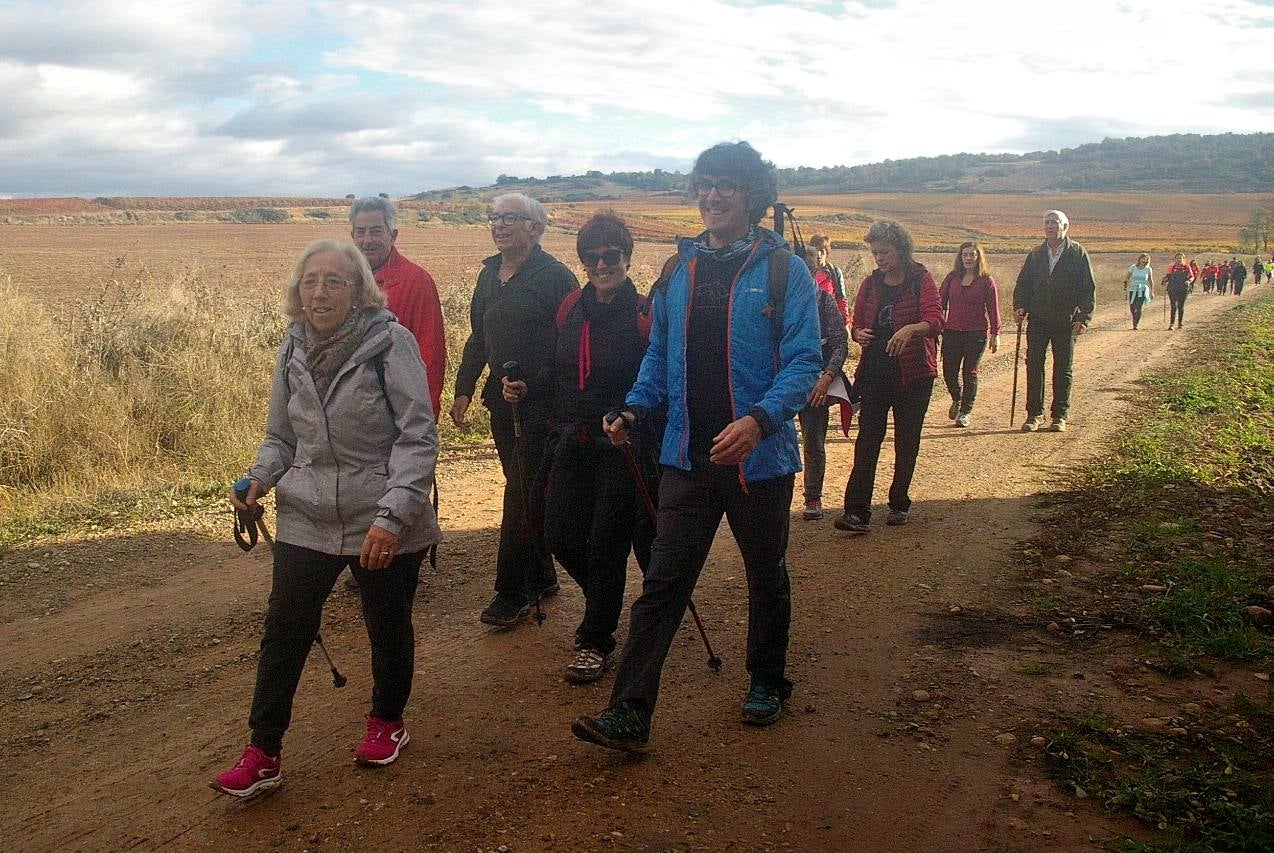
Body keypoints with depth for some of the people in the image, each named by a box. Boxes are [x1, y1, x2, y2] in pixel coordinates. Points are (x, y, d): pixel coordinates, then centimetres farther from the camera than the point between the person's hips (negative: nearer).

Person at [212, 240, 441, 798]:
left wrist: (392, 515, -25)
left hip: (383, 525, -3)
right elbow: (281, 435, 14)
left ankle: (387, 720, 39)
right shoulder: (294, 349, 3)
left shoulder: (390, 342, -13)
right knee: (283, 632, 2)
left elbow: (418, 437, -17)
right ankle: (263, 754, 16)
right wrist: (259, 478, -6)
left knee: (389, 629, 14)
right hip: (306, 520, 4)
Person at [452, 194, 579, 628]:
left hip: (540, 406, -7)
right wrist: (464, 389, 11)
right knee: (525, 493, 15)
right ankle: (541, 577, 27)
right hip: (502, 401, 7)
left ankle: (511, 594, 2)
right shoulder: (489, 274, 13)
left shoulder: (555, 277, -11)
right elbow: (477, 338, 18)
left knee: (521, 498, -5)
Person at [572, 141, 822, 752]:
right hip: (687, 456, 3)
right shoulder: (678, 270, 7)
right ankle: (629, 713, 0)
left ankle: (768, 681, 37)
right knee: (663, 581, -1)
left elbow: (804, 360, -13)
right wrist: (635, 409, -2)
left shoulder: (783, 271, -7)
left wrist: (760, 419, -28)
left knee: (766, 575, 16)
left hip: (760, 456, -3)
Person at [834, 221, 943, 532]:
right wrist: (859, 334, -9)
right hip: (875, 373, 3)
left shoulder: (921, 280, -5)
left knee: (906, 441, 8)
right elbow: (857, 324, 15)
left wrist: (911, 329, -38)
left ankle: (899, 504, 22)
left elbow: (935, 321, -17)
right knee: (867, 439, -6)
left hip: (913, 374, -3)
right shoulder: (870, 284, 9)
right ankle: (857, 511, -12)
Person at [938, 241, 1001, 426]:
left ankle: (966, 411, 13)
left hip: (977, 333, -2)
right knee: (949, 372, 2)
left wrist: (995, 334, -2)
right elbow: (941, 302, 8)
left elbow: (993, 309, 0)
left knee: (970, 372, 1)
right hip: (952, 332, 2)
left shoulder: (987, 281, -1)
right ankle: (957, 400, 32)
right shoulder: (952, 278, 5)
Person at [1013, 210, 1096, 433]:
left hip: (1065, 322, -2)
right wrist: (1019, 307, -4)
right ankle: (1034, 414, 6)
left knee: (1063, 369, 5)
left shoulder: (1078, 254, -2)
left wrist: (1084, 317, -12)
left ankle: (1060, 416, 13)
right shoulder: (1036, 254, 8)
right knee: (1034, 366, -2)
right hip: (1038, 320, 2)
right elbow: (1023, 283, 12)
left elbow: (1088, 288, -3)